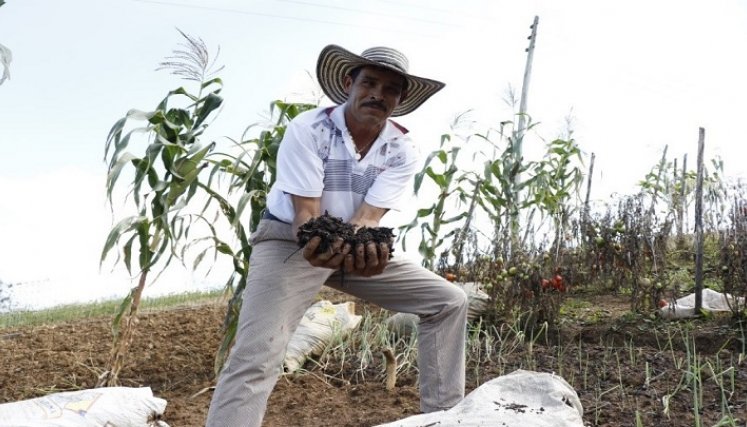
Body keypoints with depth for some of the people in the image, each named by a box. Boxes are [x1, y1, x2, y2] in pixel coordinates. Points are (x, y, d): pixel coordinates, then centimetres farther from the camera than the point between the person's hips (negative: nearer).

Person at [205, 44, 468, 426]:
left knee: (448, 302, -2)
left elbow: (367, 217, -19)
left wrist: (365, 251, -44)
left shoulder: (402, 152, -7)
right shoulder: (307, 130, -18)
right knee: (257, 357, -25)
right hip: (290, 241, -5)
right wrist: (320, 246, -48)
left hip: (360, 248, 5)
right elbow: (307, 213, -24)